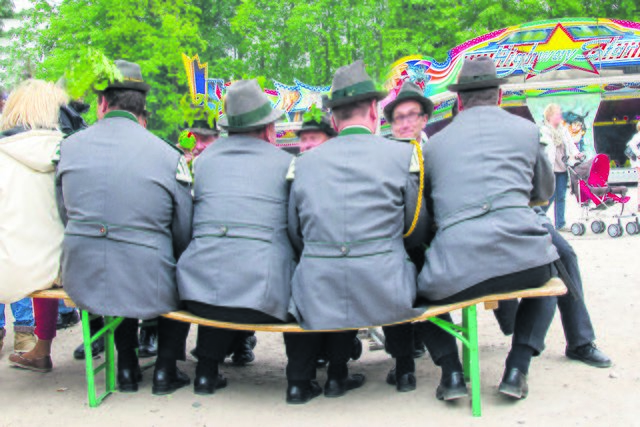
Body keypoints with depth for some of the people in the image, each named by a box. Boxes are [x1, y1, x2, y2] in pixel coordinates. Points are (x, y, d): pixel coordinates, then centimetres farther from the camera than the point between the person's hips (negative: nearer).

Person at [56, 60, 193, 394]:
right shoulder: (167, 156, -7)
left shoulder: (69, 147, 2)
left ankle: (127, 368, 34)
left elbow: (64, 216, 14)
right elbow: (185, 234, -2)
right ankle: (165, 370, 25)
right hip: (148, 289, -3)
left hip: (81, 282, 3)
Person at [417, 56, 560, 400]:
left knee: (421, 289, 32)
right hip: (522, 257, 1)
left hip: (457, 272, 0)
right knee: (549, 277, 36)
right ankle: (516, 370, 19)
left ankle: (451, 370, 13)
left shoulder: (436, 142, 16)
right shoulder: (526, 130, 16)